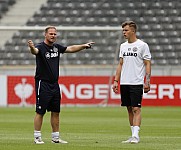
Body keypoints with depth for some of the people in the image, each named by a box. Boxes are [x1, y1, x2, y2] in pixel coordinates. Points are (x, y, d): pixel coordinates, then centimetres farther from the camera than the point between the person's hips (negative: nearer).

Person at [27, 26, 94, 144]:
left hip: (55, 84, 7)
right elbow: (35, 51, -34)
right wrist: (32, 48, -56)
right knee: (40, 112, -5)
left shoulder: (57, 47, 10)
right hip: (43, 83, -7)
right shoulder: (41, 47, -12)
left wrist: (84, 46, 16)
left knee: (56, 112, 10)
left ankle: (56, 137, 17)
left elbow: (71, 49, 22)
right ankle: (37, 137, 1)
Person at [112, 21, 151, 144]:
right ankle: (133, 136, 11)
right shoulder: (123, 46, 13)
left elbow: (148, 64, -5)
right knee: (130, 109, 7)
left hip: (137, 83, -6)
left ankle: (136, 136, -13)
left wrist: (147, 82, -12)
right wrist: (116, 80, 11)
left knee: (136, 109, -10)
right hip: (124, 83, 6)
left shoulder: (142, 45, -4)